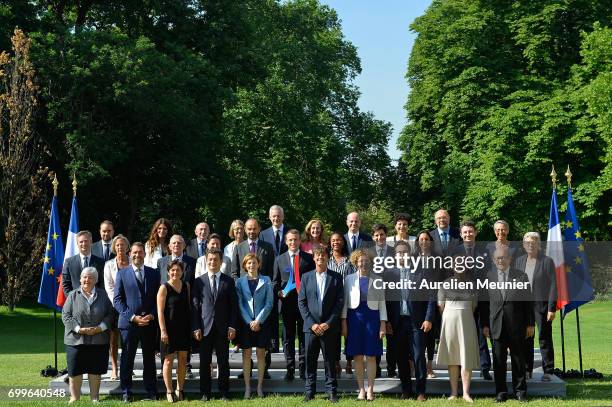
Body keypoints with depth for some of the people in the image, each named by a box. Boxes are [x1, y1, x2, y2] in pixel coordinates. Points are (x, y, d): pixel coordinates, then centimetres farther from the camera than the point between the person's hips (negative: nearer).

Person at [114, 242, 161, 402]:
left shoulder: (154, 273, 9)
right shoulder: (122, 273, 4)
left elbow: (159, 299, 8)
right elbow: (117, 300, -2)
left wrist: (152, 315, -8)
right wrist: (132, 317, -12)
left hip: (150, 323, 2)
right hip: (128, 323, -2)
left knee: (149, 359, 7)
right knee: (127, 359, 2)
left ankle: (151, 392, 13)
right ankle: (126, 393, 9)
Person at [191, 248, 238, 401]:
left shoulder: (228, 281, 6)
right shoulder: (199, 281, 5)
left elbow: (234, 305, 5)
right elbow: (195, 306, 3)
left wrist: (232, 326, -4)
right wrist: (196, 328, -5)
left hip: (223, 328, 0)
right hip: (205, 328, 0)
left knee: (223, 362, 5)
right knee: (204, 363, 3)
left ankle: (224, 393, 12)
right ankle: (205, 393, 11)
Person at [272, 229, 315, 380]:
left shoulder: (308, 258, 6)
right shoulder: (280, 259, 11)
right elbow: (275, 281, 13)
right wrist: (279, 292, -6)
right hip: (287, 302, 2)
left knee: (304, 337, 2)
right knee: (288, 338, 5)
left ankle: (303, 369, 8)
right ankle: (290, 369, 11)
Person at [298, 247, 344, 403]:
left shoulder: (336, 277, 4)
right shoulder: (306, 277, 8)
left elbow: (340, 302, 0)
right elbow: (301, 302, 4)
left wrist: (328, 323, -9)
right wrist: (311, 323, -6)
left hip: (329, 326, -1)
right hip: (311, 326, 1)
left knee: (330, 360, 3)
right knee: (310, 360, 3)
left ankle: (331, 390, 11)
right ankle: (309, 391, 11)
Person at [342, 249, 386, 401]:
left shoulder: (377, 280, 6)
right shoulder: (349, 279, 7)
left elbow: (382, 303, 5)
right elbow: (345, 301, 6)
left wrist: (383, 324, -2)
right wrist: (343, 322, -1)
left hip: (372, 316, 0)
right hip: (355, 316, 1)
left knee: (371, 356, 0)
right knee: (357, 356, 2)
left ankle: (370, 390, 6)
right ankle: (361, 389, 10)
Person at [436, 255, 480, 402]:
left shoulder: (471, 284, 5)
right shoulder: (446, 284, 0)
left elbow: (474, 306, 9)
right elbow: (441, 306, 2)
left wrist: (463, 316, 10)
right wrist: (451, 317, 8)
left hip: (467, 322, 1)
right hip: (449, 321, -1)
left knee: (467, 357, -3)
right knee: (452, 358, 3)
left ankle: (466, 392, -1)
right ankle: (454, 392, 7)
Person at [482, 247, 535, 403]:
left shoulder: (521, 276, 3)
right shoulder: (488, 277, 4)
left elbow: (528, 301, 3)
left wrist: (530, 324, 1)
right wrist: (485, 324, 1)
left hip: (517, 326, 0)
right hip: (496, 325, 1)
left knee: (518, 359, 7)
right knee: (499, 360, 4)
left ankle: (520, 391, 17)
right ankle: (501, 392, 12)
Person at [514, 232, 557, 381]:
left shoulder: (547, 261, -2)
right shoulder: (519, 261, 11)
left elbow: (552, 285, -5)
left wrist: (552, 308, -11)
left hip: (542, 305, -4)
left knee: (544, 339, 0)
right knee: (525, 339, 6)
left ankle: (548, 371, 5)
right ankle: (527, 370, 14)